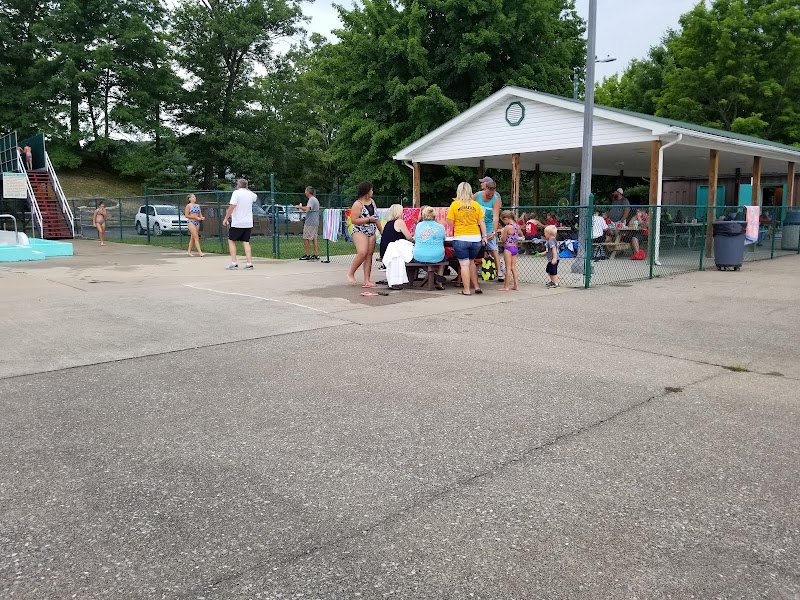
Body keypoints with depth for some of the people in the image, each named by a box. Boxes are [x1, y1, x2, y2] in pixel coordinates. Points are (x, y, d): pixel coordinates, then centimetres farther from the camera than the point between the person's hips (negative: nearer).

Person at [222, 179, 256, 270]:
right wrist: (247, 189, 36)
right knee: (246, 242, 7)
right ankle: (249, 263, -1)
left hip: (237, 223, -5)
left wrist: (226, 218, -11)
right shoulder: (251, 194, 8)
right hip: (248, 223, 5)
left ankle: (234, 262, -1)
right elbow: (255, 198, 34)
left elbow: (232, 207, -16)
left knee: (231, 241, 7)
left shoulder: (236, 193, -9)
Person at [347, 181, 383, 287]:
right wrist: (369, 219, -18)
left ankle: (366, 280, 2)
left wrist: (381, 230, 20)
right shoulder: (358, 204, -11)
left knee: (369, 255, 2)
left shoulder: (372, 201, 13)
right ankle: (351, 273, -4)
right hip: (360, 232, -7)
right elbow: (354, 220, -16)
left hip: (372, 232, 7)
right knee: (362, 253, -22)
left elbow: (376, 217, 22)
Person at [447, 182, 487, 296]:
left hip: (460, 238, -3)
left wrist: (448, 212, 14)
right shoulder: (476, 205, 3)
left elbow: (450, 223, -3)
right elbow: (482, 222, 3)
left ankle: (466, 290, 2)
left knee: (464, 264, 0)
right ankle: (476, 287, 20)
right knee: (471, 262, 19)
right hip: (475, 238, 3)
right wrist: (484, 236, 9)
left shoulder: (454, 205, -4)